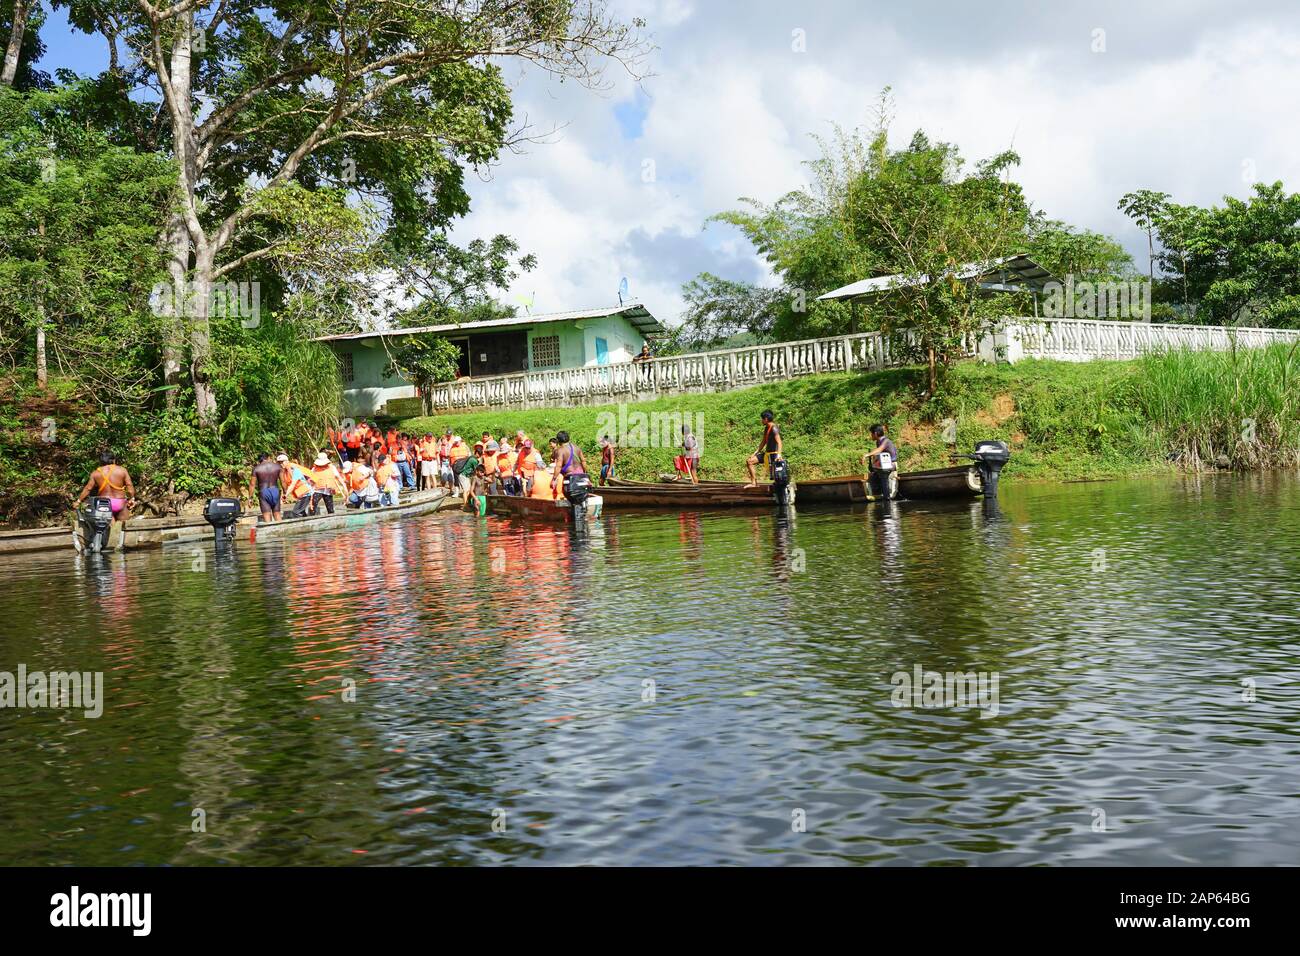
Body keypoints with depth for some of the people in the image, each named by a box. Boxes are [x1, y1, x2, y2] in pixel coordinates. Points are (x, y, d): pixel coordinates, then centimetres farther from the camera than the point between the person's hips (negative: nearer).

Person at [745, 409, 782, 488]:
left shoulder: (774, 428, -17)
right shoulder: (766, 428, 12)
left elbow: (779, 442, -25)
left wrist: (779, 455, -37)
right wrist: (756, 453, 19)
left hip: (773, 454, -10)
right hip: (767, 453, 10)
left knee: (773, 475, -9)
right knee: (749, 462, 6)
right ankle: (754, 483, 6)